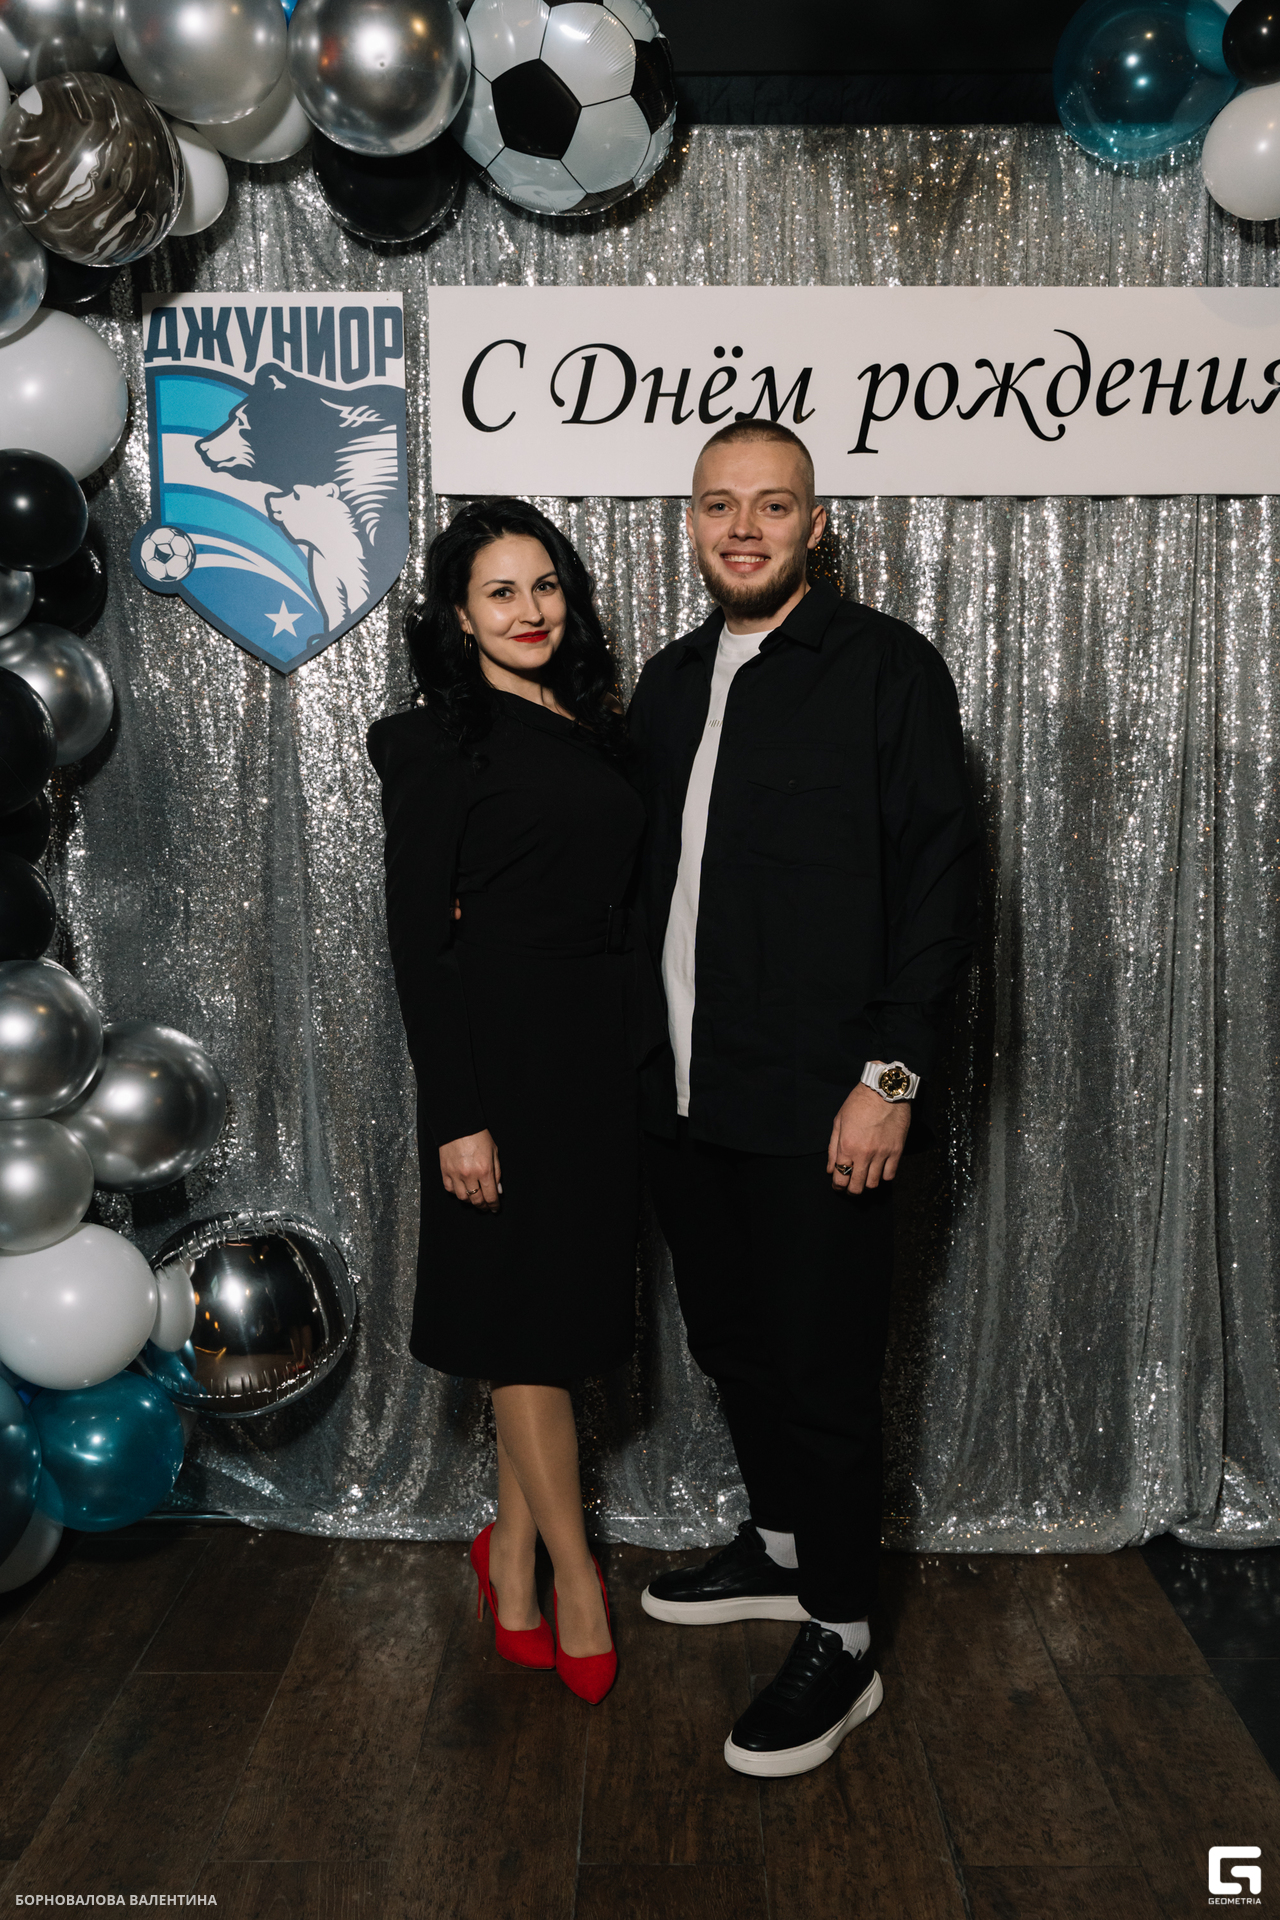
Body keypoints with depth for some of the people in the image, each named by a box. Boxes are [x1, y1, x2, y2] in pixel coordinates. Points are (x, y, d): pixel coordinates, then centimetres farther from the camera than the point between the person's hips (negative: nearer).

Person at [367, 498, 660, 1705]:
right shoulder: (438, 743, -8)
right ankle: (573, 1570, 20)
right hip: (504, 1051, -6)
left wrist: (644, 1054, 9)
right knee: (528, 1312, 4)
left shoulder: (596, 726, 11)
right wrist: (456, 1115, -16)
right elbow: (417, 936, -11)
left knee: (560, 1303, 14)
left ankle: (512, 1548, 31)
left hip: (601, 1049, 7)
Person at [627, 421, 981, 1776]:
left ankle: (839, 1643, 20)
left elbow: (939, 879, -11)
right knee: (729, 1341, 19)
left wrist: (889, 1074, -16)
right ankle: (779, 1548, 40)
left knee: (821, 1369, 3)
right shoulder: (670, 680, 12)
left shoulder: (886, 667, -7)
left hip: (815, 1104, -6)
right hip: (683, 1092, 7)